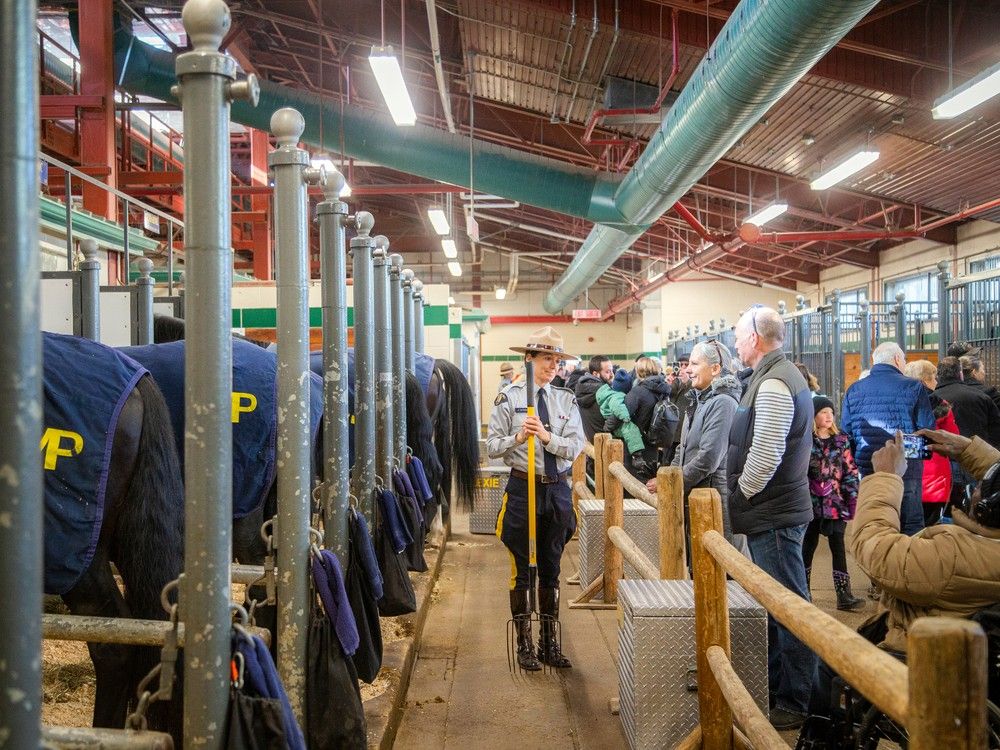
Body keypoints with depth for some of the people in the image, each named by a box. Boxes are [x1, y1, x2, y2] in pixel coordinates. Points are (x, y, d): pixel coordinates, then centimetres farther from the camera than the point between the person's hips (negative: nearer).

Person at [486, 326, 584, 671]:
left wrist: (547, 436, -22)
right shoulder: (509, 398, -4)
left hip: (557, 489, 3)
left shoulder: (566, 400, 4)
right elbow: (492, 446, -7)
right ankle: (524, 644, 19)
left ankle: (549, 643, 26)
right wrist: (518, 438, -24)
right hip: (523, 487, -3)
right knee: (521, 570, 6)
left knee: (551, 569, 13)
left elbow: (575, 447, -6)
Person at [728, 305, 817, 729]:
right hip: (770, 512, 11)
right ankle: (772, 685, 33)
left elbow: (765, 455, -26)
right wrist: (744, 499, 16)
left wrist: (742, 494, -11)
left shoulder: (774, 384, -19)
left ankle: (797, 705, 7)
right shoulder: (778, 376, 15)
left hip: (775, 515, -11)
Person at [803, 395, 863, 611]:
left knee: (838, 547, -1)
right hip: (812, 502, -2)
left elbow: (850, 472, 7)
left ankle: (844, 595, -2)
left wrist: (853, 498, -1)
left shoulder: (841, 441, 7)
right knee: (809, 546, 8)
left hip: (836, 502, 2)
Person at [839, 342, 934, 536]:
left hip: (867, 469, 3)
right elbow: (927, 430, -7)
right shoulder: (913, 387, -5)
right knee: (911, 525, 6)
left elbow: (846, 431, 6)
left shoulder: (853, 390, 5)